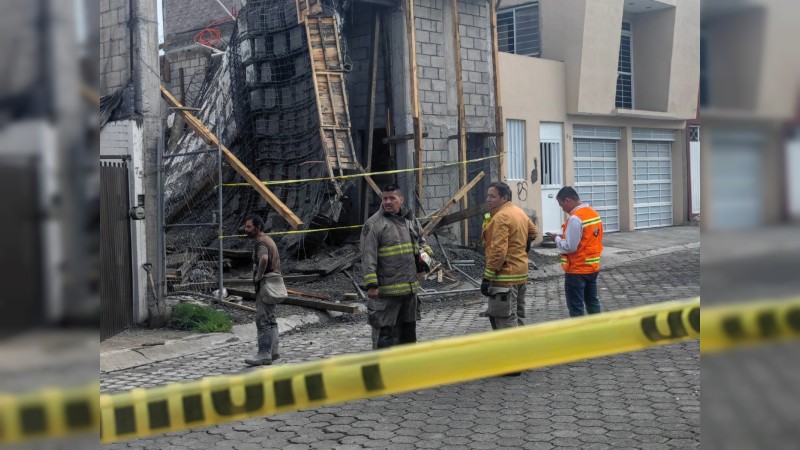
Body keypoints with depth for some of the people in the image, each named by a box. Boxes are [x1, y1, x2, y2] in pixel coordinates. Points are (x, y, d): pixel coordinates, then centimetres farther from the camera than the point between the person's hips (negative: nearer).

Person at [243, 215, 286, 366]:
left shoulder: (260, 242, -14)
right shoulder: (268, 239, 18)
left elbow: (264, 258, -35)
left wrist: (258, 276, -22)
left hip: (266, 284, -10)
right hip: (275, 279, 10)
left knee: (263, 320, -10)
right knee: (270, 319, 15)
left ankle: (264, 354, -10)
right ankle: (273, 351, 20)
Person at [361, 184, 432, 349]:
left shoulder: (410, 219, 11)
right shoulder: (374, 224, -10)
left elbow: (421, 241, 27)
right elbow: (368, 257, -14)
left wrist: (424, 254, 5)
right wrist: (371, 284, -20)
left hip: (410, 287, 7)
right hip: (386, 290, -7)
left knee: (408, 328, 19)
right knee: (385, 330, -7)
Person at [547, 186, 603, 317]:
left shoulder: (575, 219, -21)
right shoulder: (594, 213, 7)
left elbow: (570, 247, -22)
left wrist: (557, 239, -6)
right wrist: (565, 237, 11)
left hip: (577, 270, -9)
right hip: (593, 267, 9)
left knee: (576, 308, 0)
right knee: (592, 302, 18)